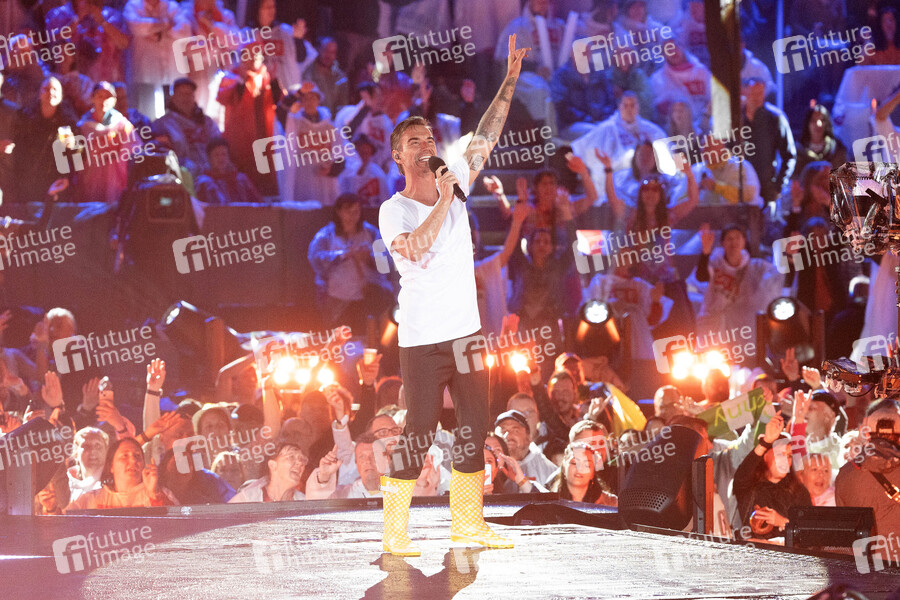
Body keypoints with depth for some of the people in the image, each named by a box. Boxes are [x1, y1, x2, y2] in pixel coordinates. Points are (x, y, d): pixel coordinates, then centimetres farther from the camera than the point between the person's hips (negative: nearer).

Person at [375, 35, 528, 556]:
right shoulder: (394, 210, -6)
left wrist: (511, 80, 5)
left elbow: (487, 138, 10)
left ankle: (467, 522, 17)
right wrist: (444, 201, -22)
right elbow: (414, 248, -25)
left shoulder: (454, 185, 9)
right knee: (418, 436, -7)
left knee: (476, 429, 8)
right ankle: (395, 532, -1)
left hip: (468, 331, 6)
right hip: (422, 338, -6)